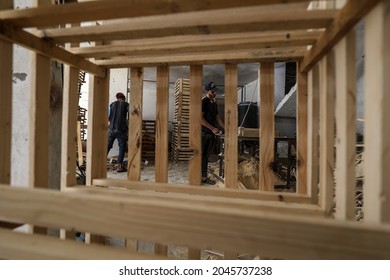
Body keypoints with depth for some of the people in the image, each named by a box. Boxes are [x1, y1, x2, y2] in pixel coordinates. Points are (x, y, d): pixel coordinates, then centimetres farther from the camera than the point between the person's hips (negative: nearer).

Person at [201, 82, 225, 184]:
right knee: (202, 155, -3)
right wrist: (213, 128, -15)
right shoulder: (203, 101, -8)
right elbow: (200, 118, -16)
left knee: (206, 156, 11)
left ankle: (204, 176, 19)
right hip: (204, 133, -7)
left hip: (211, 133, 8)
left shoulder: (214, 102, 17)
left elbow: (217, 118, 21)